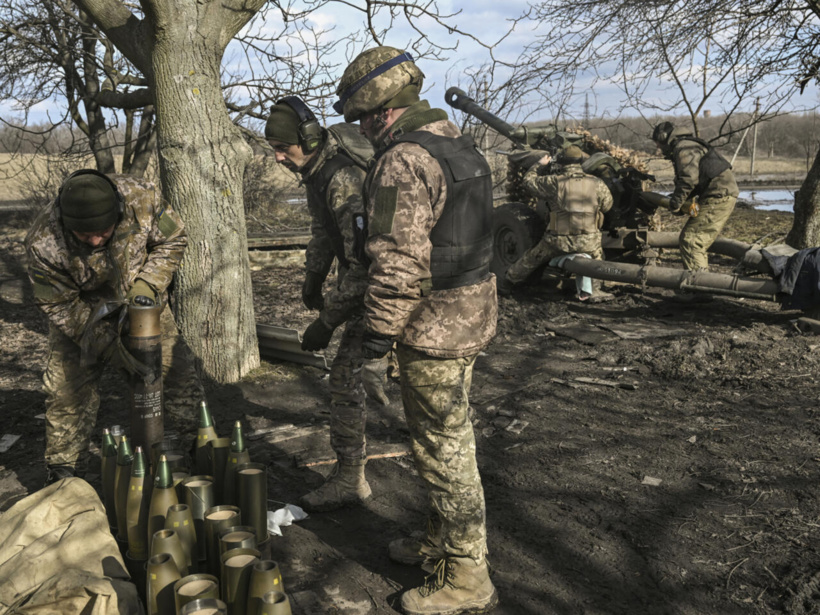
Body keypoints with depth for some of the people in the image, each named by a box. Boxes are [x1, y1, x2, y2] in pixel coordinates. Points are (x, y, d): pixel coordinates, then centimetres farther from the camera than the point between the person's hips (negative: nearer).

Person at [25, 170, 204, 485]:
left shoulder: (142, 198, -30)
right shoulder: (43, 243, -32)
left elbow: (172, 241, -11)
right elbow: (59, 306, -20)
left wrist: (148, 283, -26)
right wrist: (108, 344, -25)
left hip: (140, 302, 2)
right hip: (80, 314, -1)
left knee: (178, 371, 0)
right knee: (67, 389, -2)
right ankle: (63, 471, 19)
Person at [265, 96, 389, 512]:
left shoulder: (344, 181, -32)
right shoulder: (315, 171, 1)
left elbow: (363, 264, -34)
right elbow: (322, 233, 16)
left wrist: (326, 321, -31)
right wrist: (311, 285, 24)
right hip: (361, 270, 9)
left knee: (345, 375, -10)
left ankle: (349, 480, -1)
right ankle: (374, 375, 65)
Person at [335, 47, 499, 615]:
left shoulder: (404, 159, -19)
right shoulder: (460, 144, 13)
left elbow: (399, 260, -24)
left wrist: (378, 332, -14)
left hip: (434, 327, -10)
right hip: (473, 312, 10)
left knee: (445, 450, 1)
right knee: (448, 437, 21)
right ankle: (442, 541, 38)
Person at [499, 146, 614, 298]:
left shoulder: (554, 182, -10)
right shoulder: (597, 184, -4)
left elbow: (528, 181, 3)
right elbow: (607, 206, 10)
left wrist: (539, 164, 20)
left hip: (558, 242, -1)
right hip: (588, 243, 1)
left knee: (529, 260, 20)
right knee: (597, 261, 35)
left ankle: (504, 286, 33)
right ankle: (589, 287, 21)